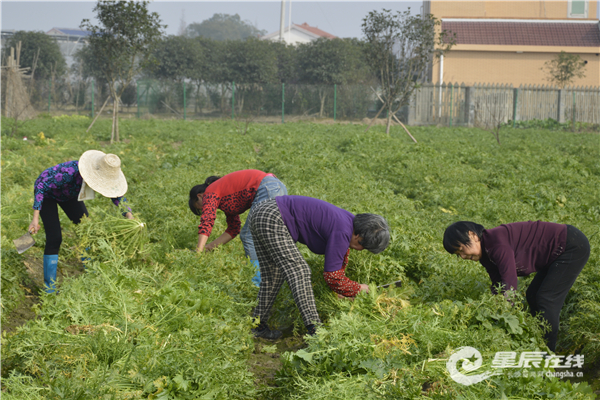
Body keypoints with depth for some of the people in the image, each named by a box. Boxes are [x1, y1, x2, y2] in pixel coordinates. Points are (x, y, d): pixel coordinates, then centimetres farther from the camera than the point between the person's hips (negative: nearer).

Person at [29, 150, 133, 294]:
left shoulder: (104, 174, -26)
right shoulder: (71, 172, -44)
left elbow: (117, 194, -7)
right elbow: (41, 186, -33)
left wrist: (129, 215, -22)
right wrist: (35, 218, -34)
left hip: (68, 193, 6)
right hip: (46, 191, -6)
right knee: (54, 238, -14)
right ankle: (49, 287, -3)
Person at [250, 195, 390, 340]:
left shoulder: (349, 220, 10)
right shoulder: (342, 232, -19)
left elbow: (341, 262, 25)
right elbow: (331, 276, -14)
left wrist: (338, 290, 29)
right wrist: (358, 289, 0)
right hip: (273, 219, -10)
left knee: (273, 276, 13)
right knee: (298, 271, -15)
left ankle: (258, 326, 19)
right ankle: (314, 328, -21)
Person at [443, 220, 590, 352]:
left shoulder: (497, 242, -27)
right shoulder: (485, 254, 4)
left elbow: (510, 284, -31)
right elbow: (497, 286, 9)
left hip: (573, 246, -10)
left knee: (546, 299, -9)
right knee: (533, 296, 13)